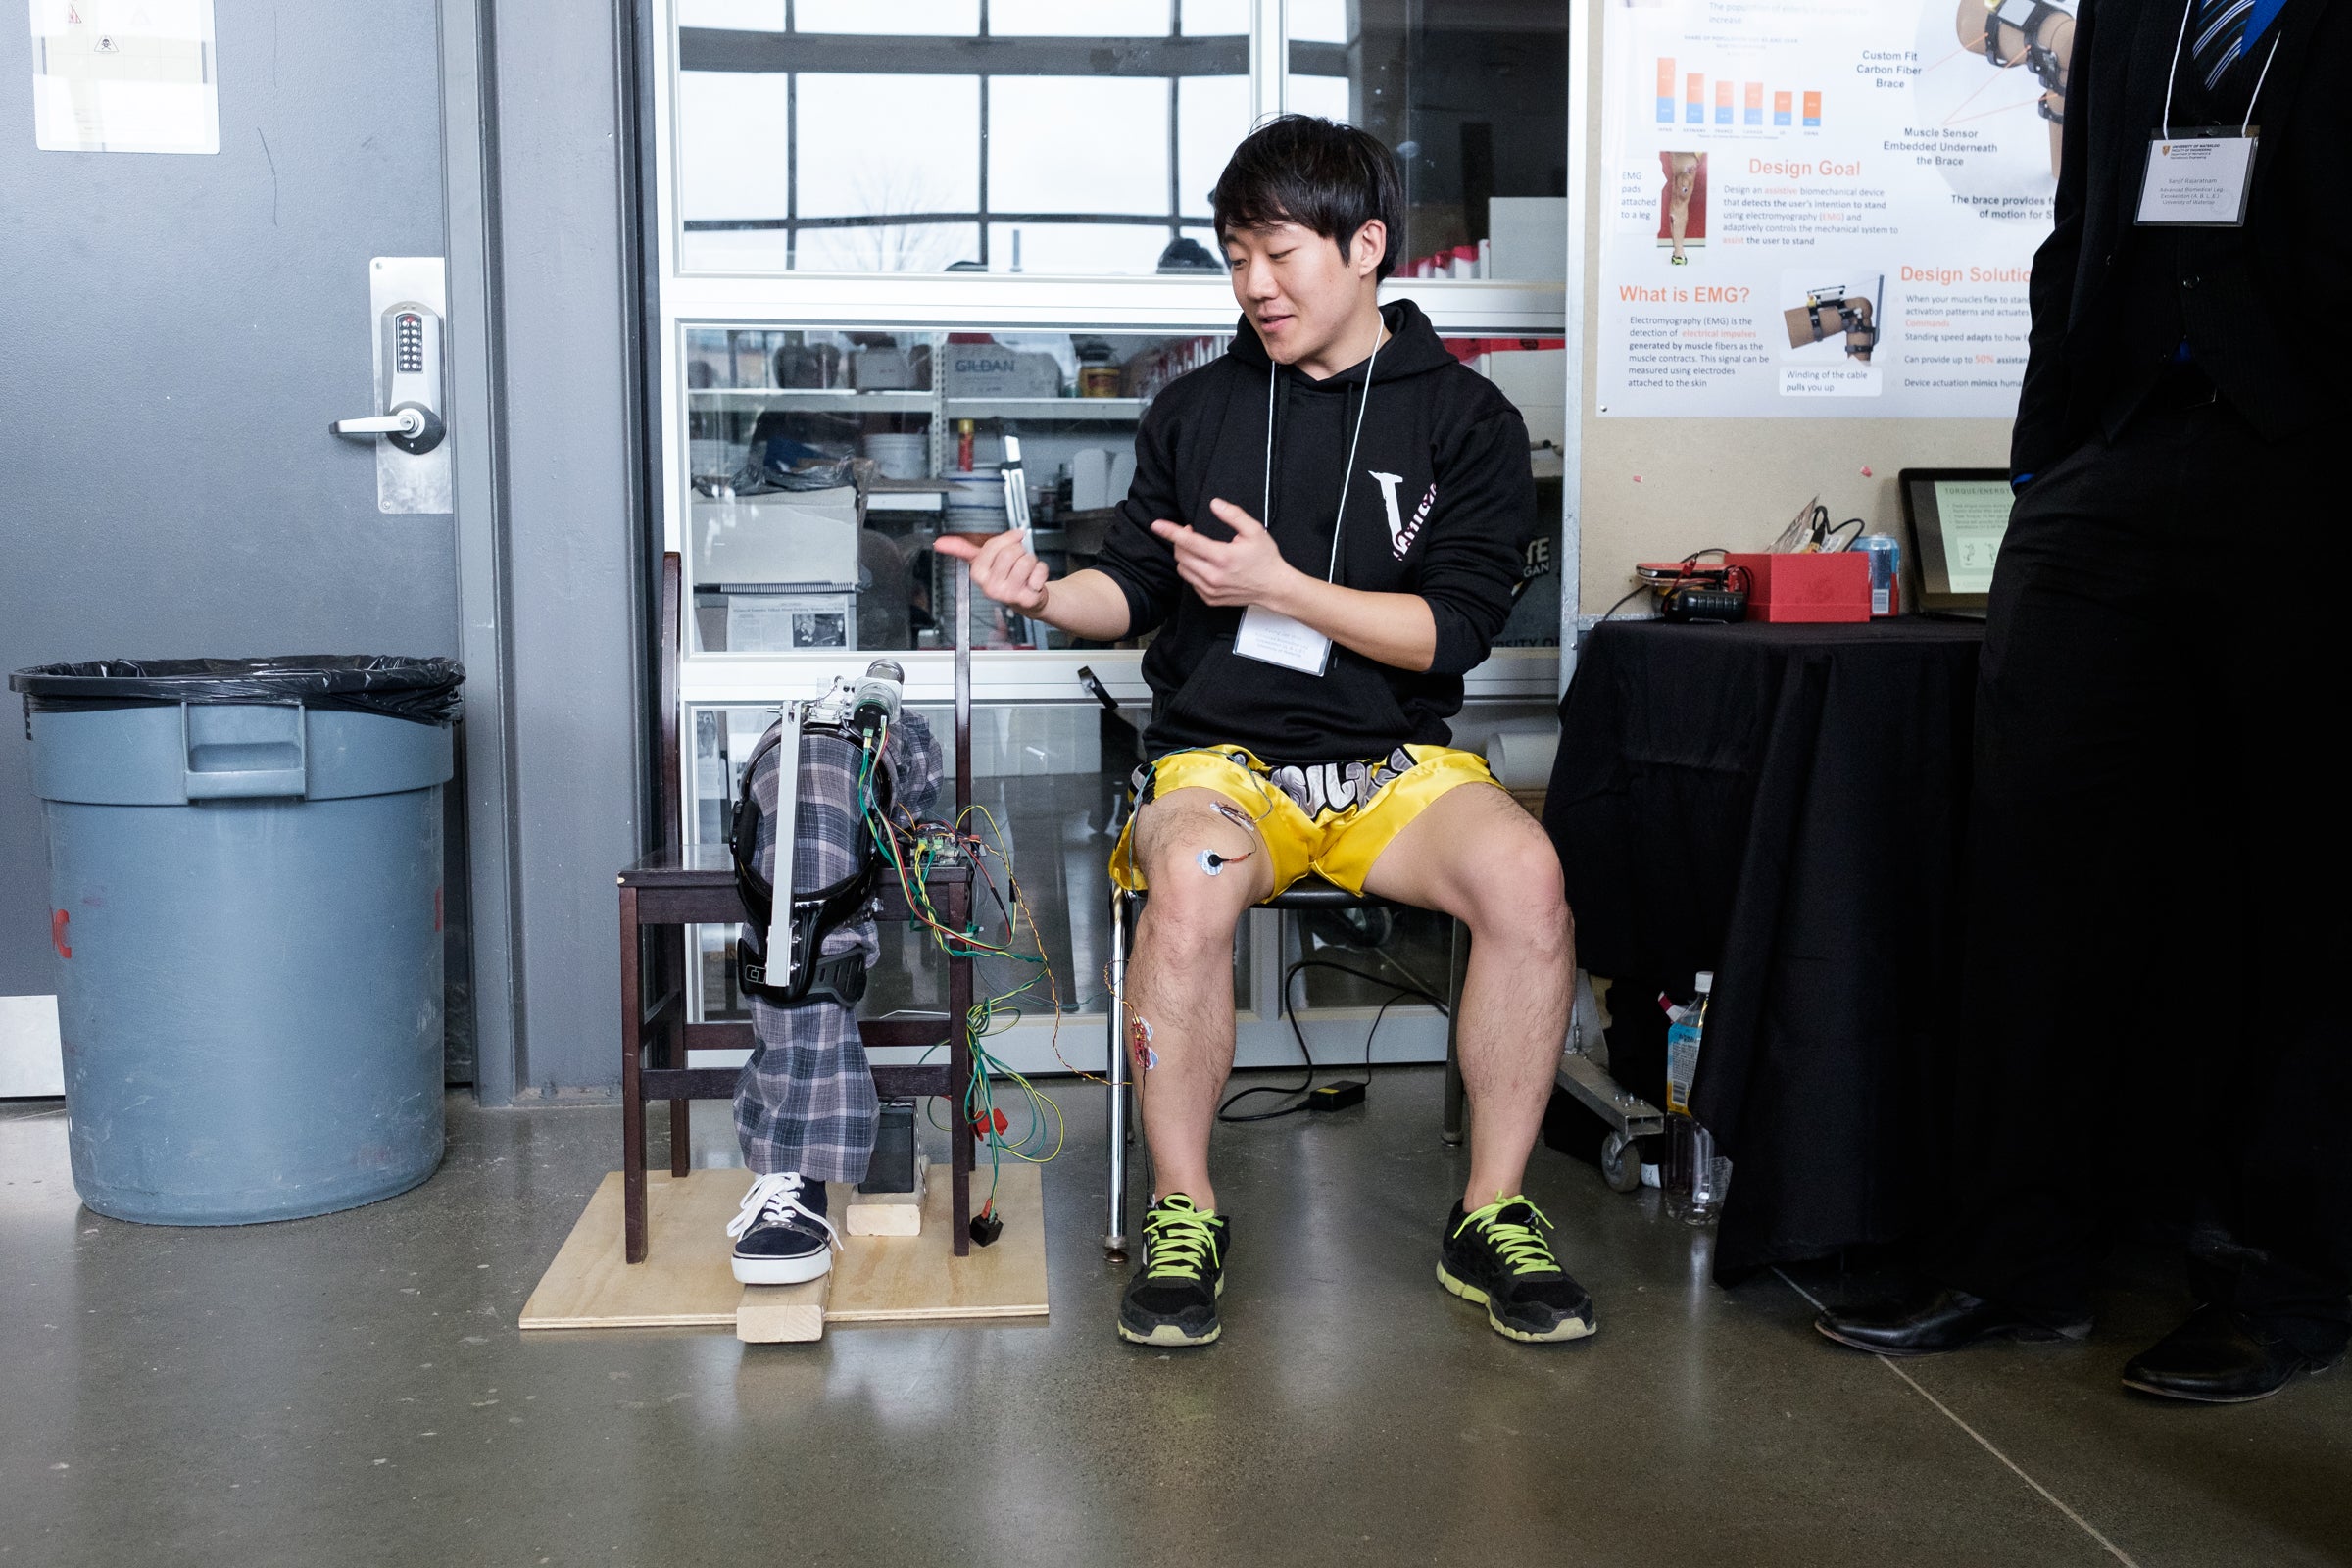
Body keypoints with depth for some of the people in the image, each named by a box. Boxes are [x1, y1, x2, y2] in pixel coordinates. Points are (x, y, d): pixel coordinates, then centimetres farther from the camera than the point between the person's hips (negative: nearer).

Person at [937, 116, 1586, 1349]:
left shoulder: (1466, 419, 5)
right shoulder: (1196, 409, 12)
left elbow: (1451, 631, -4)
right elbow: (1135, 591, 12)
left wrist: (1280, 586, -14)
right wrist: (1047, 594, -10)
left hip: (1395, 761, 0)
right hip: (1220, 755, 1)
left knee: (1523, 873, -31)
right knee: (1191, 880, -35)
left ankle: (1492, 1216, -12)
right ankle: (1185, 1215, -14)